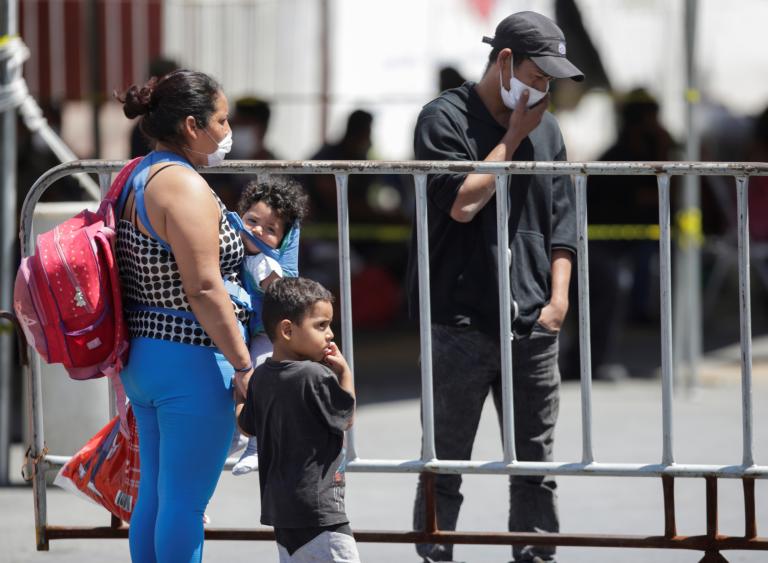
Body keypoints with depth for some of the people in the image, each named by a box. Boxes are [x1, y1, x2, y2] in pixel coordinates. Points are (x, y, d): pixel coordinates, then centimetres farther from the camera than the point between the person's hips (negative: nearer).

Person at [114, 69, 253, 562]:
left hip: (142, 355, 10)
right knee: (185, 503, -4)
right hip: (191, 361, -10)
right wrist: (245, 366, -19)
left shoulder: (135, 180, 11)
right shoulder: (185, 187, -18)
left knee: (154, 496, 16)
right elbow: (204, 290, -22)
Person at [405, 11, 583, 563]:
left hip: (532, 326, 5)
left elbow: (562, 222, 15)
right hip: (461, 324, -5)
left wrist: (558, 298, 3)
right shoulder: (445, 118, -3)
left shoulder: (547, 129, 14)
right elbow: (462, 203, -14)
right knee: (445, 464, -1)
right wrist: (513, 137, -7)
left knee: (535, 465, 5)